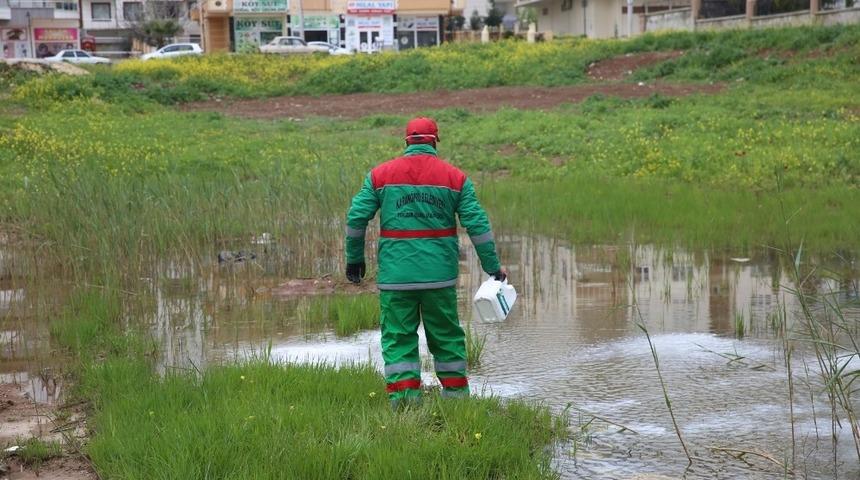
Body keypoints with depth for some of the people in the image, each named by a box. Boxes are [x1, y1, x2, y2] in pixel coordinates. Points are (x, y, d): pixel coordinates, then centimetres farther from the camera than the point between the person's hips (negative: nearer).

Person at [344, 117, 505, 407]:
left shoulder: (380, 175, 4)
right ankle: (456, 396, 21)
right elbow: (477, 224, 0)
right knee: (446, 336, 14)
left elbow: (356, 217, 1)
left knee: (398, 338, 4)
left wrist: (354, 258, 12)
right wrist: (493, 266, 7)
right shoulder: (455, 177, 3)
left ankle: (404, 400, -3)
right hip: (440, 274, 1)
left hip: (396, 274, -1)